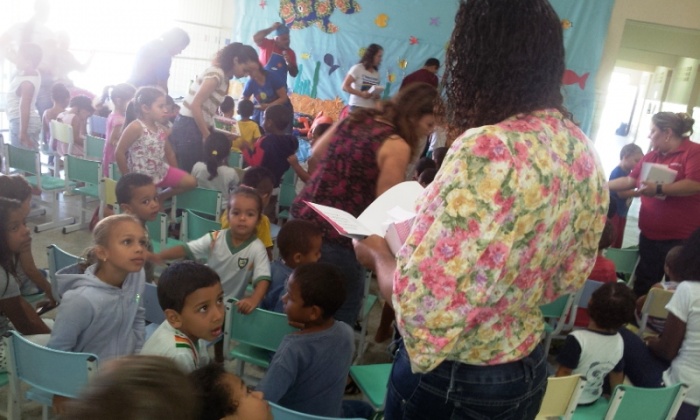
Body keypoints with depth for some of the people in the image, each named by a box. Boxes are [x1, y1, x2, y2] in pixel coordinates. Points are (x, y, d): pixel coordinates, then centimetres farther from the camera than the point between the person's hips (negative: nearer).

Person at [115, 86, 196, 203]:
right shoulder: (135, 127, -20)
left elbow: (170, 154, 13)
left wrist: (176, 177, 12)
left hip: (161, 171, 7)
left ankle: (160, 198, 14)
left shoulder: (162, 129, 2)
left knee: (191, 182, -2)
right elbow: (119, 153, -18)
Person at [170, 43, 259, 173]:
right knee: (189, 173, -5)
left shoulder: (224, 77, 14)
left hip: (197, 126, 9)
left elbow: (207, 109, 12)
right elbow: (195, 105, -19)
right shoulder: (217, 74, -15)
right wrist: (207, 136, -17)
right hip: (189, 128, -9)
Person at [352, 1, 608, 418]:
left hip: (451, 380, -7)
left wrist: (380, 256, -10)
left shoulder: (489, 149, -29)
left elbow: (423, 298, -28)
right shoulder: (582, 150, -2)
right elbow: (571, 275, 8)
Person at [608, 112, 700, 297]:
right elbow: (631, 180, 17)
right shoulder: (651, 156, 11)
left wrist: (658, 189, -26)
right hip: (650, 235, 7)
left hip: (681, 238, -7)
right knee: (642, 287, 16)